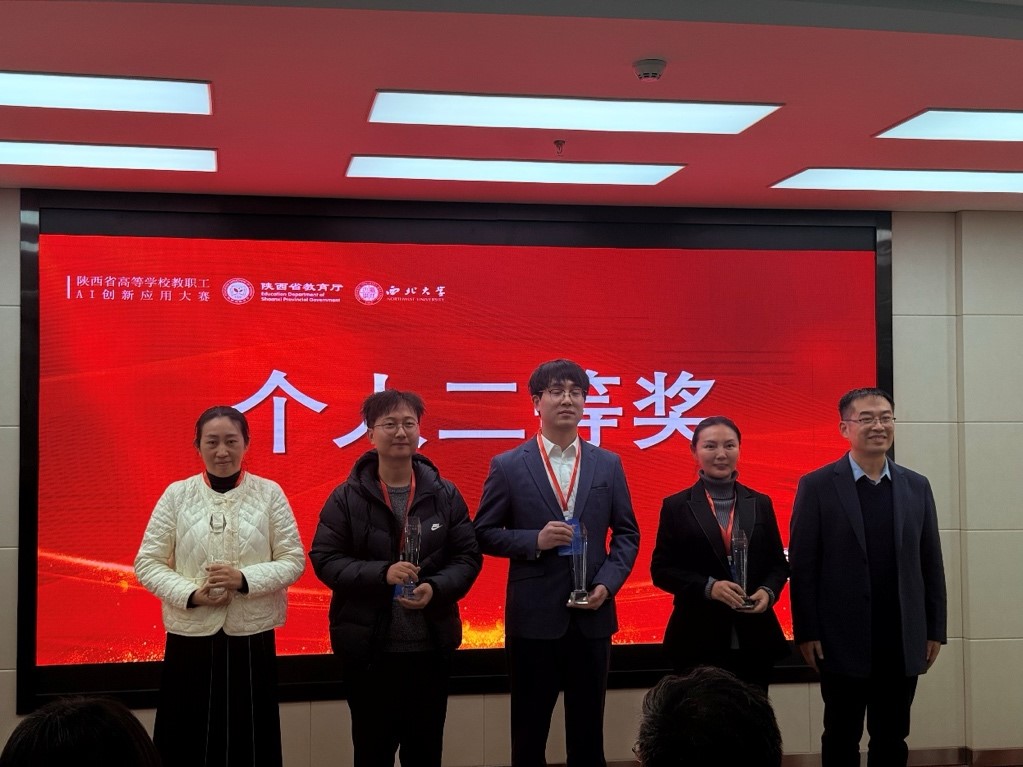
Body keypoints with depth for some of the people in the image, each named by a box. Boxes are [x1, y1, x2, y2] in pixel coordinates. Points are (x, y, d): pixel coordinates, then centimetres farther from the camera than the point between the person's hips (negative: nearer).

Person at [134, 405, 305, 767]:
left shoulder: (269, 493, 1)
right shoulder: (176, 494, 2)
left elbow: (293, 560, 0)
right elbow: (147, 563, 2)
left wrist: (245, 579, -16)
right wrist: (191, 594, -13)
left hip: (252, 635, 0)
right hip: (190, 636, 0)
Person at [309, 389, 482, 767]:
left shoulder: (445, 494, 4)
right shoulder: (347, 497, -2)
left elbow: (468, 557, 3)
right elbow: (324, 559, -6)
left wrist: (436, 588, -16)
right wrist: (382, 573, -20)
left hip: (431, 645, 2)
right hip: (368, 647, -2)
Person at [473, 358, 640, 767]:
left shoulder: (609, 464, 6)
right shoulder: (508, 466, -2)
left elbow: (626, 533, 8)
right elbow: (484, 534, 0)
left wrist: (607, 582, -7)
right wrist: (535, 540, -16)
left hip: (592, 615, 2)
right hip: (533, 615, -2)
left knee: (588, 728, 12)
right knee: (529, 730, 8)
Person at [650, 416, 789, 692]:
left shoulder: (760, 504, 11)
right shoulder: (676, 506, 3)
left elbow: (778, 564, 13)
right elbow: (661, 569, -1)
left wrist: (768, 592, -8)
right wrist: (708, 587, -15)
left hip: (754, 638, 3)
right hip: (699, 640, -2)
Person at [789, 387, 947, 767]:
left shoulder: (917, 487, 7)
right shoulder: (817, 486, -4)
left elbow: (931, 563, 9)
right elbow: (802, 564, -5)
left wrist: (935, 630, 6)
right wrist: (806, 632, -9)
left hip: (902, 642, 3)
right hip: (843, 641, -3)